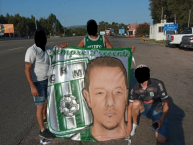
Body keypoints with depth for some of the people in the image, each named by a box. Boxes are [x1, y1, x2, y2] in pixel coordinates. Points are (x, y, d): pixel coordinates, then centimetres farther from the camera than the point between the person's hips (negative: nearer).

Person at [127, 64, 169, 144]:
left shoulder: (158, 84, -23)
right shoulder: (135, 89, -14)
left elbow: (166, 103, -14)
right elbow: (130, 106, -7)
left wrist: (162, 120, -20)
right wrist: (129, 125, -9)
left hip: (158, 112, -2)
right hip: (146, 110, 2)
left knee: (161, 140, -19)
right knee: (136, 103, -33)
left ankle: (156, 124, 13)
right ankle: (134, 124, -5)